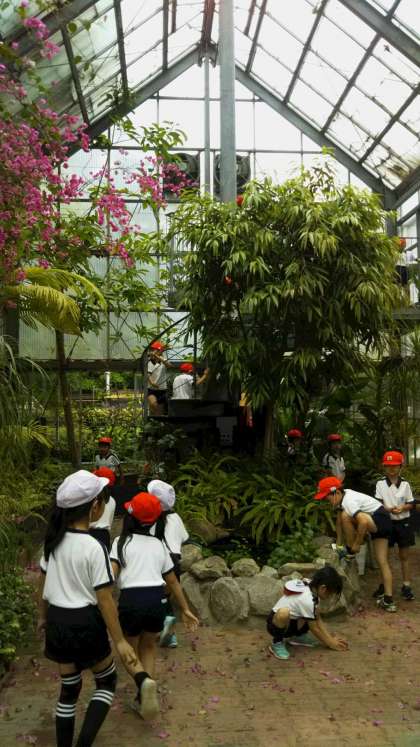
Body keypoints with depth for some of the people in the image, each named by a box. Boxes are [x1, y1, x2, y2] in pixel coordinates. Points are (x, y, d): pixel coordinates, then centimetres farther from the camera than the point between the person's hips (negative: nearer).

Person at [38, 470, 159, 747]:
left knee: (69, 687, 21)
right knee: (107, 681, 16)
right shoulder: (93, 548, -22)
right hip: (84, 624, -6)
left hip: (57, 621, 6)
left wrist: (43, 616, 24)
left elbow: (43, 583, 9)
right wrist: (120, 641, -11)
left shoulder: (54, 540, -3)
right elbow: (104, 600, -19)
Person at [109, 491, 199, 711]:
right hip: (157, 600, 3)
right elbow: (172, 581, 20)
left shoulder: (121, 542, 3)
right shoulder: (158, 545, 15)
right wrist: (185, 610, 27)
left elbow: (111, 575, -11)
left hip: (131, 601, -3)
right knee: (148, 647, 26)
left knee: (129, 649, 22)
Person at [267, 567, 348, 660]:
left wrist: (332, 638, -2)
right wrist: (331, 644, -6)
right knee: (283, 612, -41)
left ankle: (297, 636, 12)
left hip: (292, 622, 9)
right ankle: (277, 643, -15)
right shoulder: (307, 600, -30)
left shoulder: (311, 588, -5)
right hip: (275, 623, -9)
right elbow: (315, 629, -18)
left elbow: (318, 620, 3)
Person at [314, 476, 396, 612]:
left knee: (345, 516, -23)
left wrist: (357, 543, -21)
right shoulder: (342, 497, 7)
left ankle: (350, 551, -5)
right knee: (383, 562, 8)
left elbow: (363, 522, -35)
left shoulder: (348, 501, -23)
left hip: (380, 520, -11)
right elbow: (339, 521, 14)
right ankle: (388, 601, 8)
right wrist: (338, 543, 13)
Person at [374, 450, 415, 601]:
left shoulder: (405, 484, -2)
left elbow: (411, 504, 2)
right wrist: (388, 509, -24)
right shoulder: (380, 483, -4)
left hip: (403, 523, 0)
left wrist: (403, 507, -18)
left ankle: (406, 586, 17)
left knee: (404, 556, 8)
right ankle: (383, 584, 20)